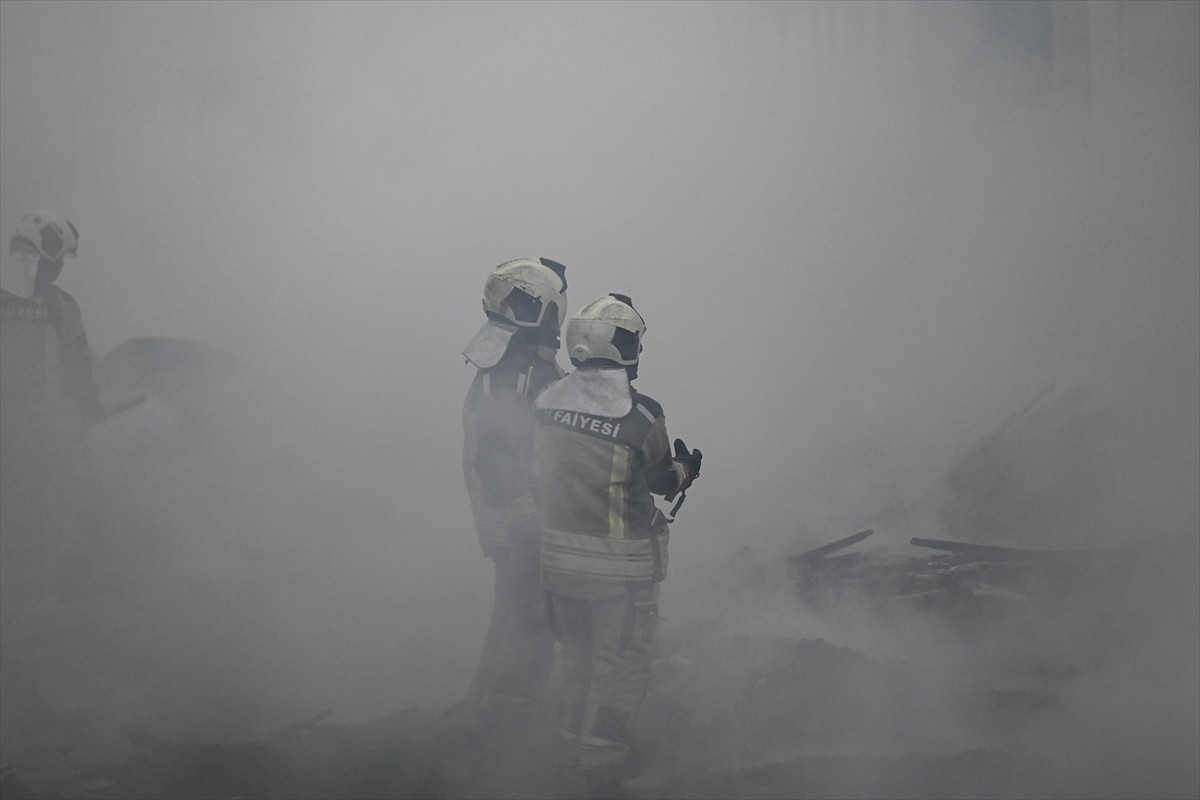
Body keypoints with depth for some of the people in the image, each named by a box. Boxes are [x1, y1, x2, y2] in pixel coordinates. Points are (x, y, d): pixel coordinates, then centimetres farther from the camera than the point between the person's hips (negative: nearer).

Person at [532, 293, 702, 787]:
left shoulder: (548, 403, -6)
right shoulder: (641, 415, -21)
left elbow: (541, 474, 5)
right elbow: (662, 479, -6)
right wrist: (685, 467, 15)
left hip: (559, 555, 6)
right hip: (620, 563, -5)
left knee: (577, 652, 23)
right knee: (620, 662, 10)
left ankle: (573, 739, 35)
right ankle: (601, 756, 15)